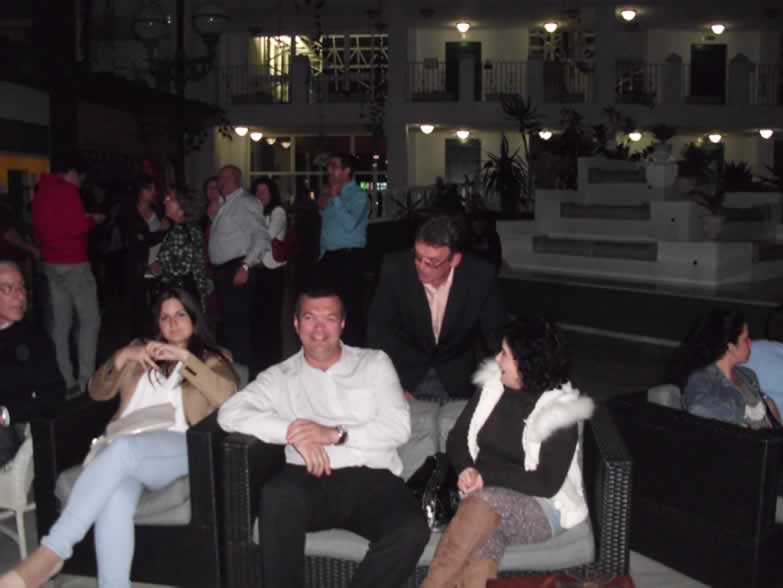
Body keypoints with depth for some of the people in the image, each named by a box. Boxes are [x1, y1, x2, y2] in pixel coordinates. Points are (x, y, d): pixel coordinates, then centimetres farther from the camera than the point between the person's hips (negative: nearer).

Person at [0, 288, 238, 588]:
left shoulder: (211, 358, 19)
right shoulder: (139, 352, 30)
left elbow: (227, 396, -3)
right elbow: (97, 392, 19)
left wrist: (184, 356, -9)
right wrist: (122, 357, 2)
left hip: (177, 449, -3)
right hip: (126, 452, 3)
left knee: (123, 449, -36)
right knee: (115, 496, -33)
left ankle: (51, 552, -37)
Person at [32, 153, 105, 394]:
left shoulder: (40, 193, 15)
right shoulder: (67, 190, -11)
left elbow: (39, 229, 21)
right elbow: (77, 226, -18)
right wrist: (93, 219, 0)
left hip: (51, 263, 8)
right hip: (73, 263, -8)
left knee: (61, 322, 7)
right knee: (90, 319, -3)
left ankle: (67, 381, 9)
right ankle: (85, 379, -7)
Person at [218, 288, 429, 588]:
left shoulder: (374, 363, 15)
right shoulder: (280, 376, 15)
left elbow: (399, 427, 3)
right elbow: (230, 413, -2)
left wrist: (335, 434, -10)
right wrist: (292, 432, -15)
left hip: (373, 479, 1)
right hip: (313, 480, 0)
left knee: (413, 530, -30)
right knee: (279, 494, -35)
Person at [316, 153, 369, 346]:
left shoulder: (358, 195, -8)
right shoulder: (333, 193, 15)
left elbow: (349, 224, -23)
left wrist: (335, 199, -15)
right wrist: (322, 207, 8)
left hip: (349, 257, -8)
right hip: (329, 256, 8)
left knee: (349, 305, -7)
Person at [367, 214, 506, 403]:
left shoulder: (480, 276, -23)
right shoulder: (396, 268, -23)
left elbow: (496, 334, -10)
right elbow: (379, 329, -13)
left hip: (455, 378, 1)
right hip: (406, 370, 0)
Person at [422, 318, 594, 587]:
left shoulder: (561, 412, -11)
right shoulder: (493, 384, 3)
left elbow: (547, 484, -15)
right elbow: (457, 438, 7)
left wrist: (487, 475, -20)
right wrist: (468, 470, -13)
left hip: (540, 507, -3)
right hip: (486, 499, 3)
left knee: (484, 501, -36)